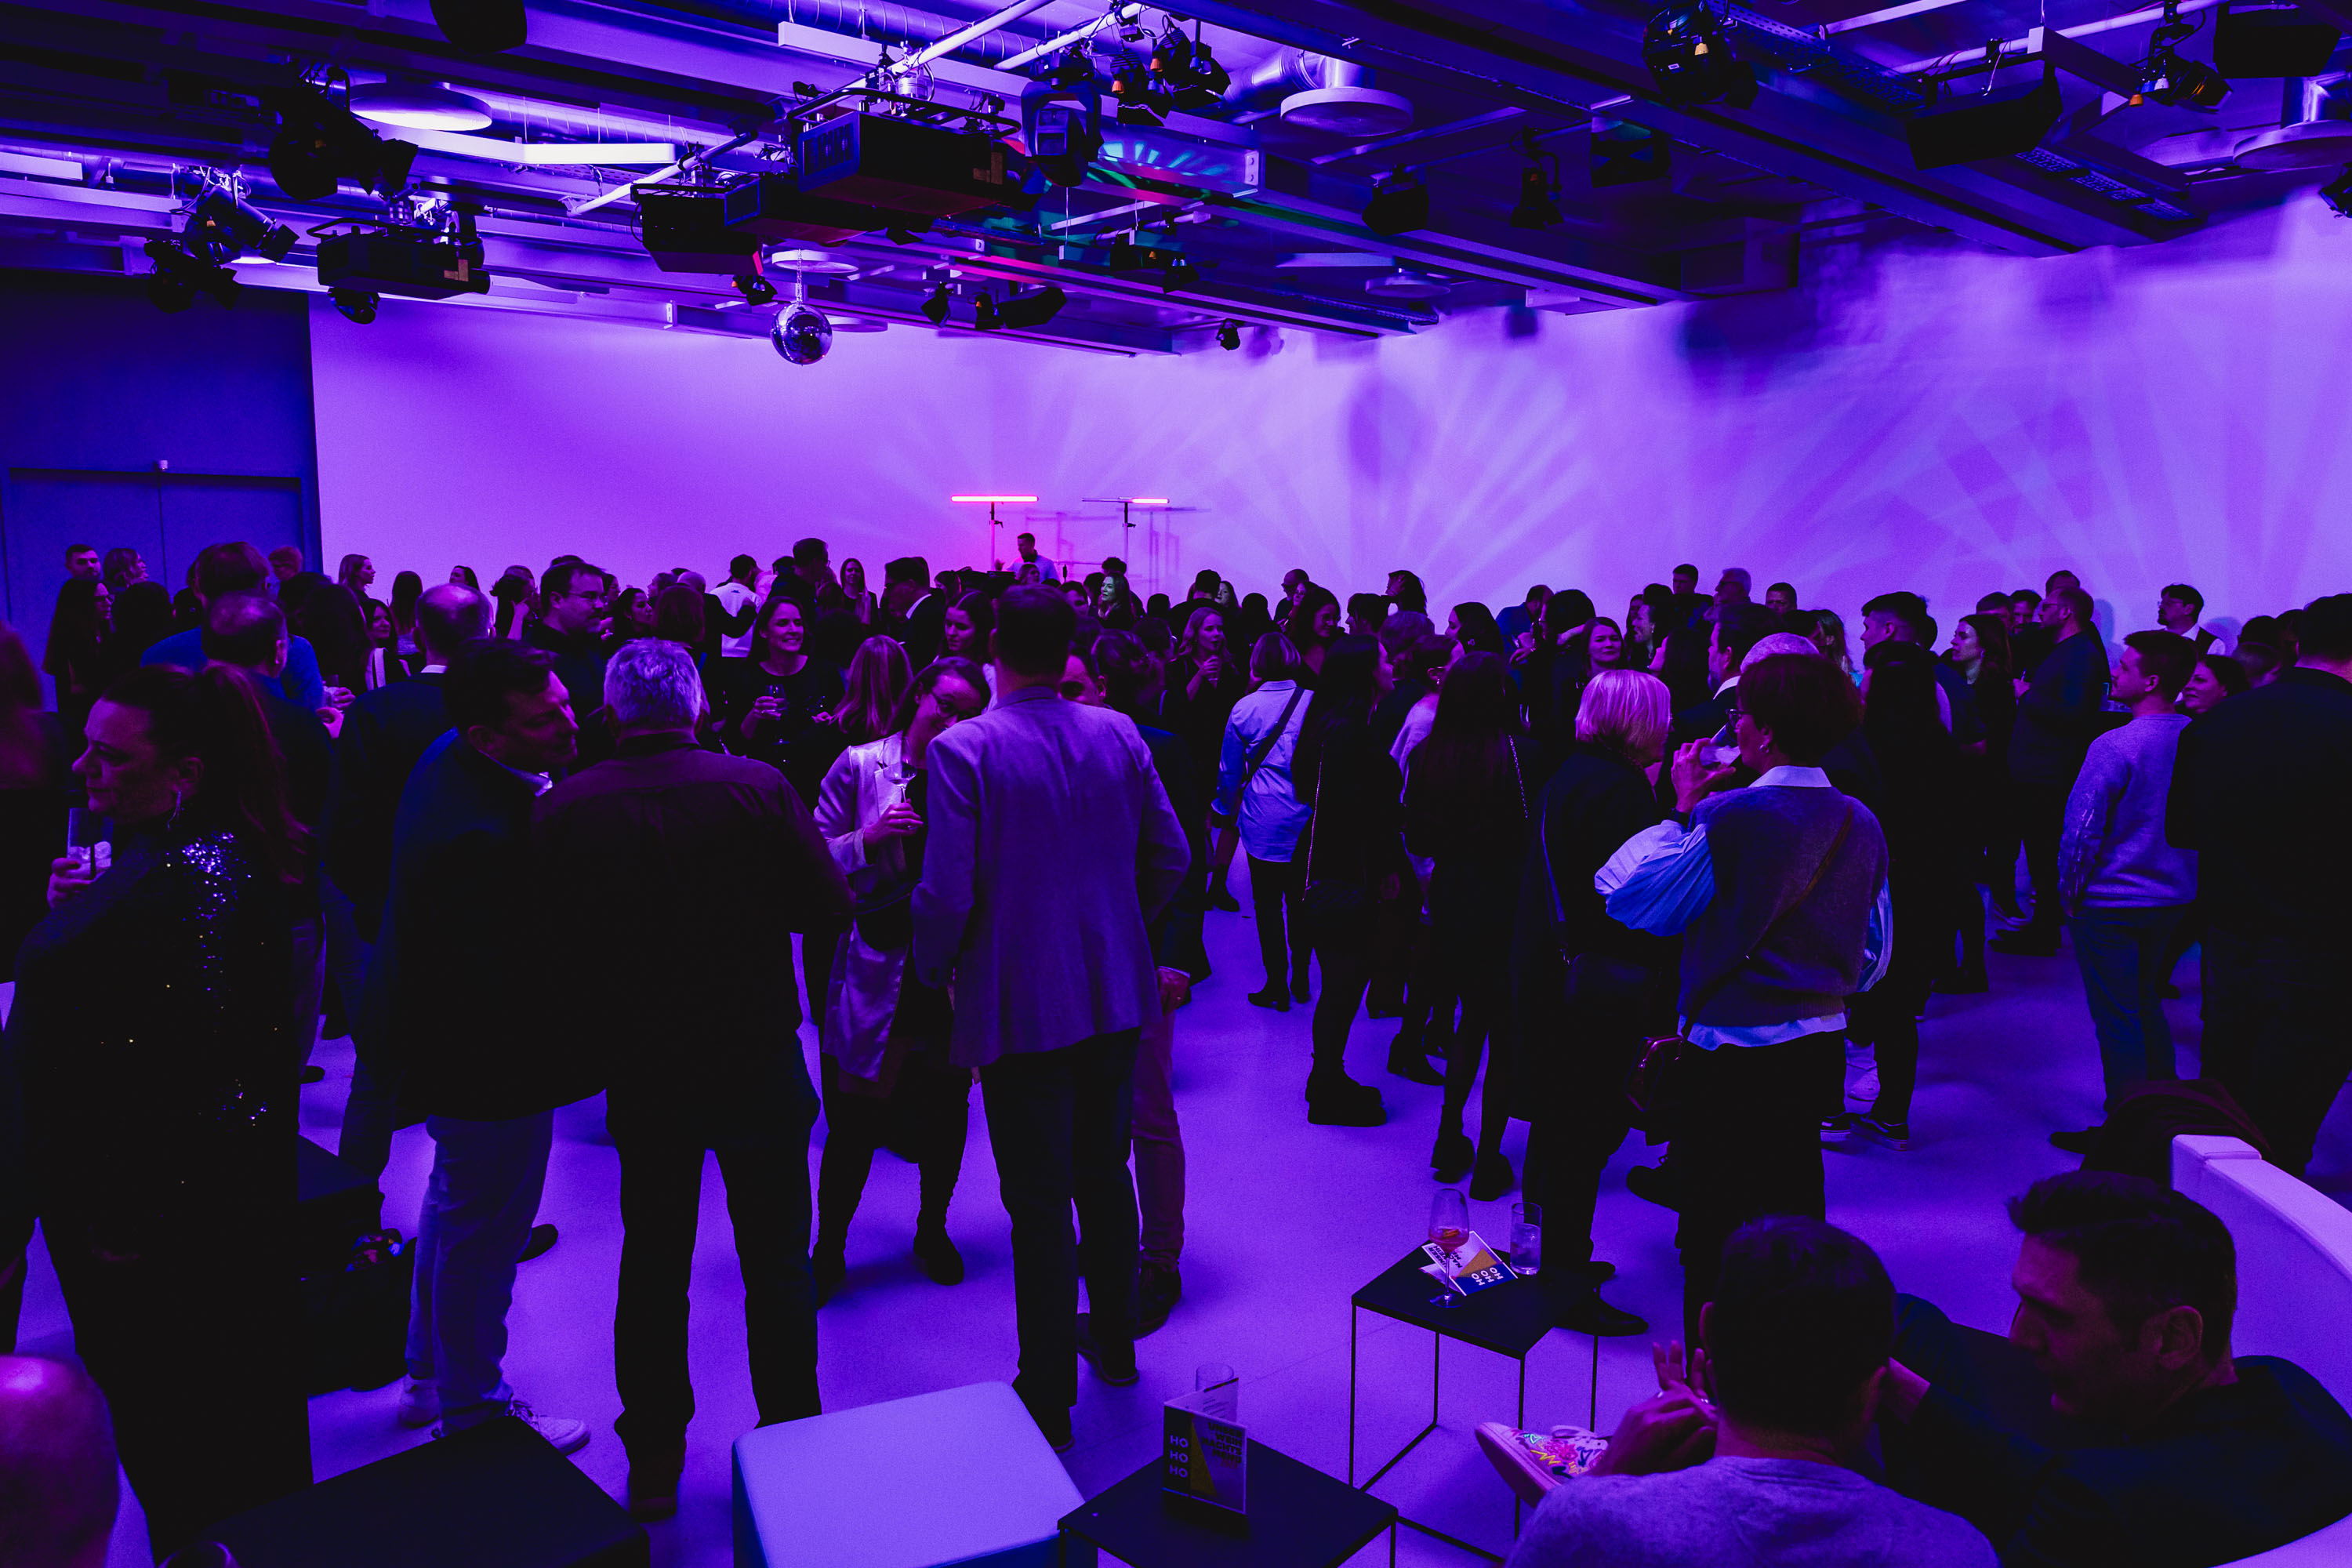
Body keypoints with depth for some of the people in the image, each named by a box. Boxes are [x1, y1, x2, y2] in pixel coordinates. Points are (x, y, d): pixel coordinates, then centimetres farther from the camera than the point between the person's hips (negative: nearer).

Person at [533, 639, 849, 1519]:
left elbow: (548, 947, -6)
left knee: (652, 1265, 17)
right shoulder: (757, 789, -15)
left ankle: (653, 1464, 29)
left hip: (641, 1073, 2)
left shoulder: (561, 810, -10)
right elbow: (830, 909, -12)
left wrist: (595, 1040, 8)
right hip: (759, 1062, -1)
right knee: (776, 1264, 14)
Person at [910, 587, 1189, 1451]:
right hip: (1117, 994, 5)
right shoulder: (1119, 736, -1)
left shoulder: (963, 750, -15)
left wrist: (934, 971, 0)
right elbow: (1171, 858, 3)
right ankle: (1113, 1338, 39)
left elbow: (946, 894, -19)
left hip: (1019, 1005, -5)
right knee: (1103, 1171, 21)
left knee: (1038, 1200, 5)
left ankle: (1048, 1395, 17)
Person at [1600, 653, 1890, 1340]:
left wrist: (1682, 809, -6)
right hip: (1819, 1049, 7)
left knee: (1716, 1236, 7)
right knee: (1794, 1217, 21)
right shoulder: (1861, 823, 1)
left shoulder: (1730, 817, -20)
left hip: (1732, 1058, -7)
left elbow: (1625, 895, -13)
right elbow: (1874, 953, 11)